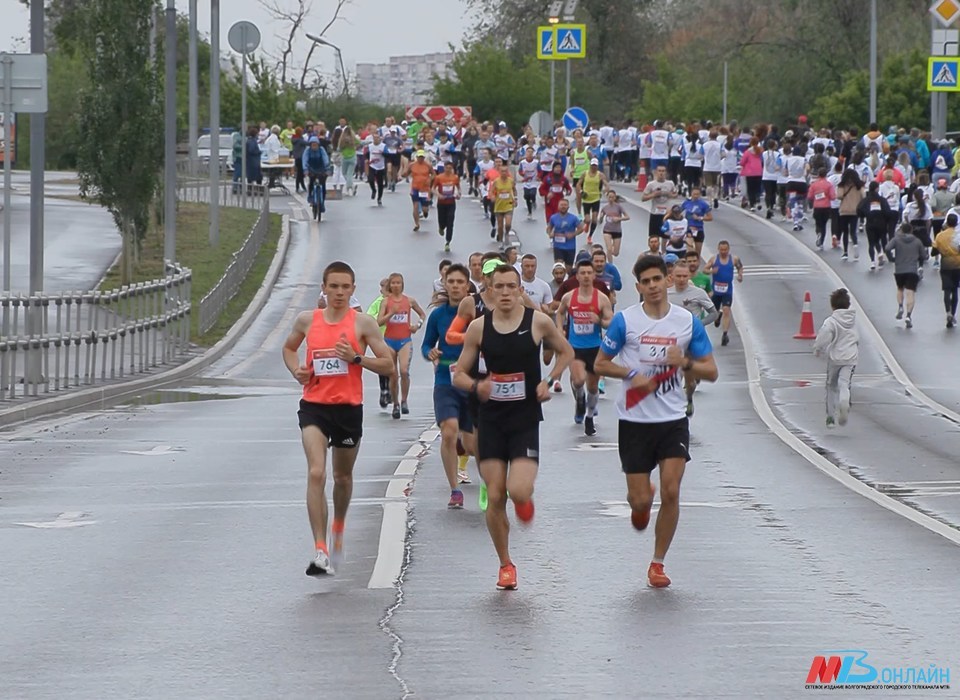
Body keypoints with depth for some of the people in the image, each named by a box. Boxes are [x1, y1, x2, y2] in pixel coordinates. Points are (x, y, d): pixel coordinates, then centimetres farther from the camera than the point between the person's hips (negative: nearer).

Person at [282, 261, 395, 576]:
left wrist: (356, 358, -17)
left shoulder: (362, 323, -4)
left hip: (349, 407, 0)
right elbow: (289, 348, 22)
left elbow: (388, 365, -3)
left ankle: (338, 528, 48)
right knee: (316, 474, -18)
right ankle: (321, 551, -22)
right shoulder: (307, 320, 2)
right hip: (314, 406, 0)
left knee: (343, 476, 18)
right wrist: (296, 370, 1)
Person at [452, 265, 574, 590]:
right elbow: (459, 375, 5)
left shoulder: (538, 322, -4)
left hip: (526, 420, -2)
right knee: (495, 498, 0)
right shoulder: (478, 327, -1)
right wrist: (476, 386, -17)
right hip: (491, 420, 2)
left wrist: (549, 382, -3)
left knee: (518, 491, -19)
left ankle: (524, 499, 20)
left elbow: (566, 352, 13)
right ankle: (506, 565, 16)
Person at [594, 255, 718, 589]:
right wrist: (632, 374, -15)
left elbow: (711, 372, 5)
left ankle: (658, 563, 3)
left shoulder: (688, 322, 0)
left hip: (673, 420, 1)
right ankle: (639, 504, 39)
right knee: (641, 499, 0)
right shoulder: (625, 320, -4)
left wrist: (685, 363, -15)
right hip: (634, 420, -1)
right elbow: (600, 364, 2)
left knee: (671, 492, -10)